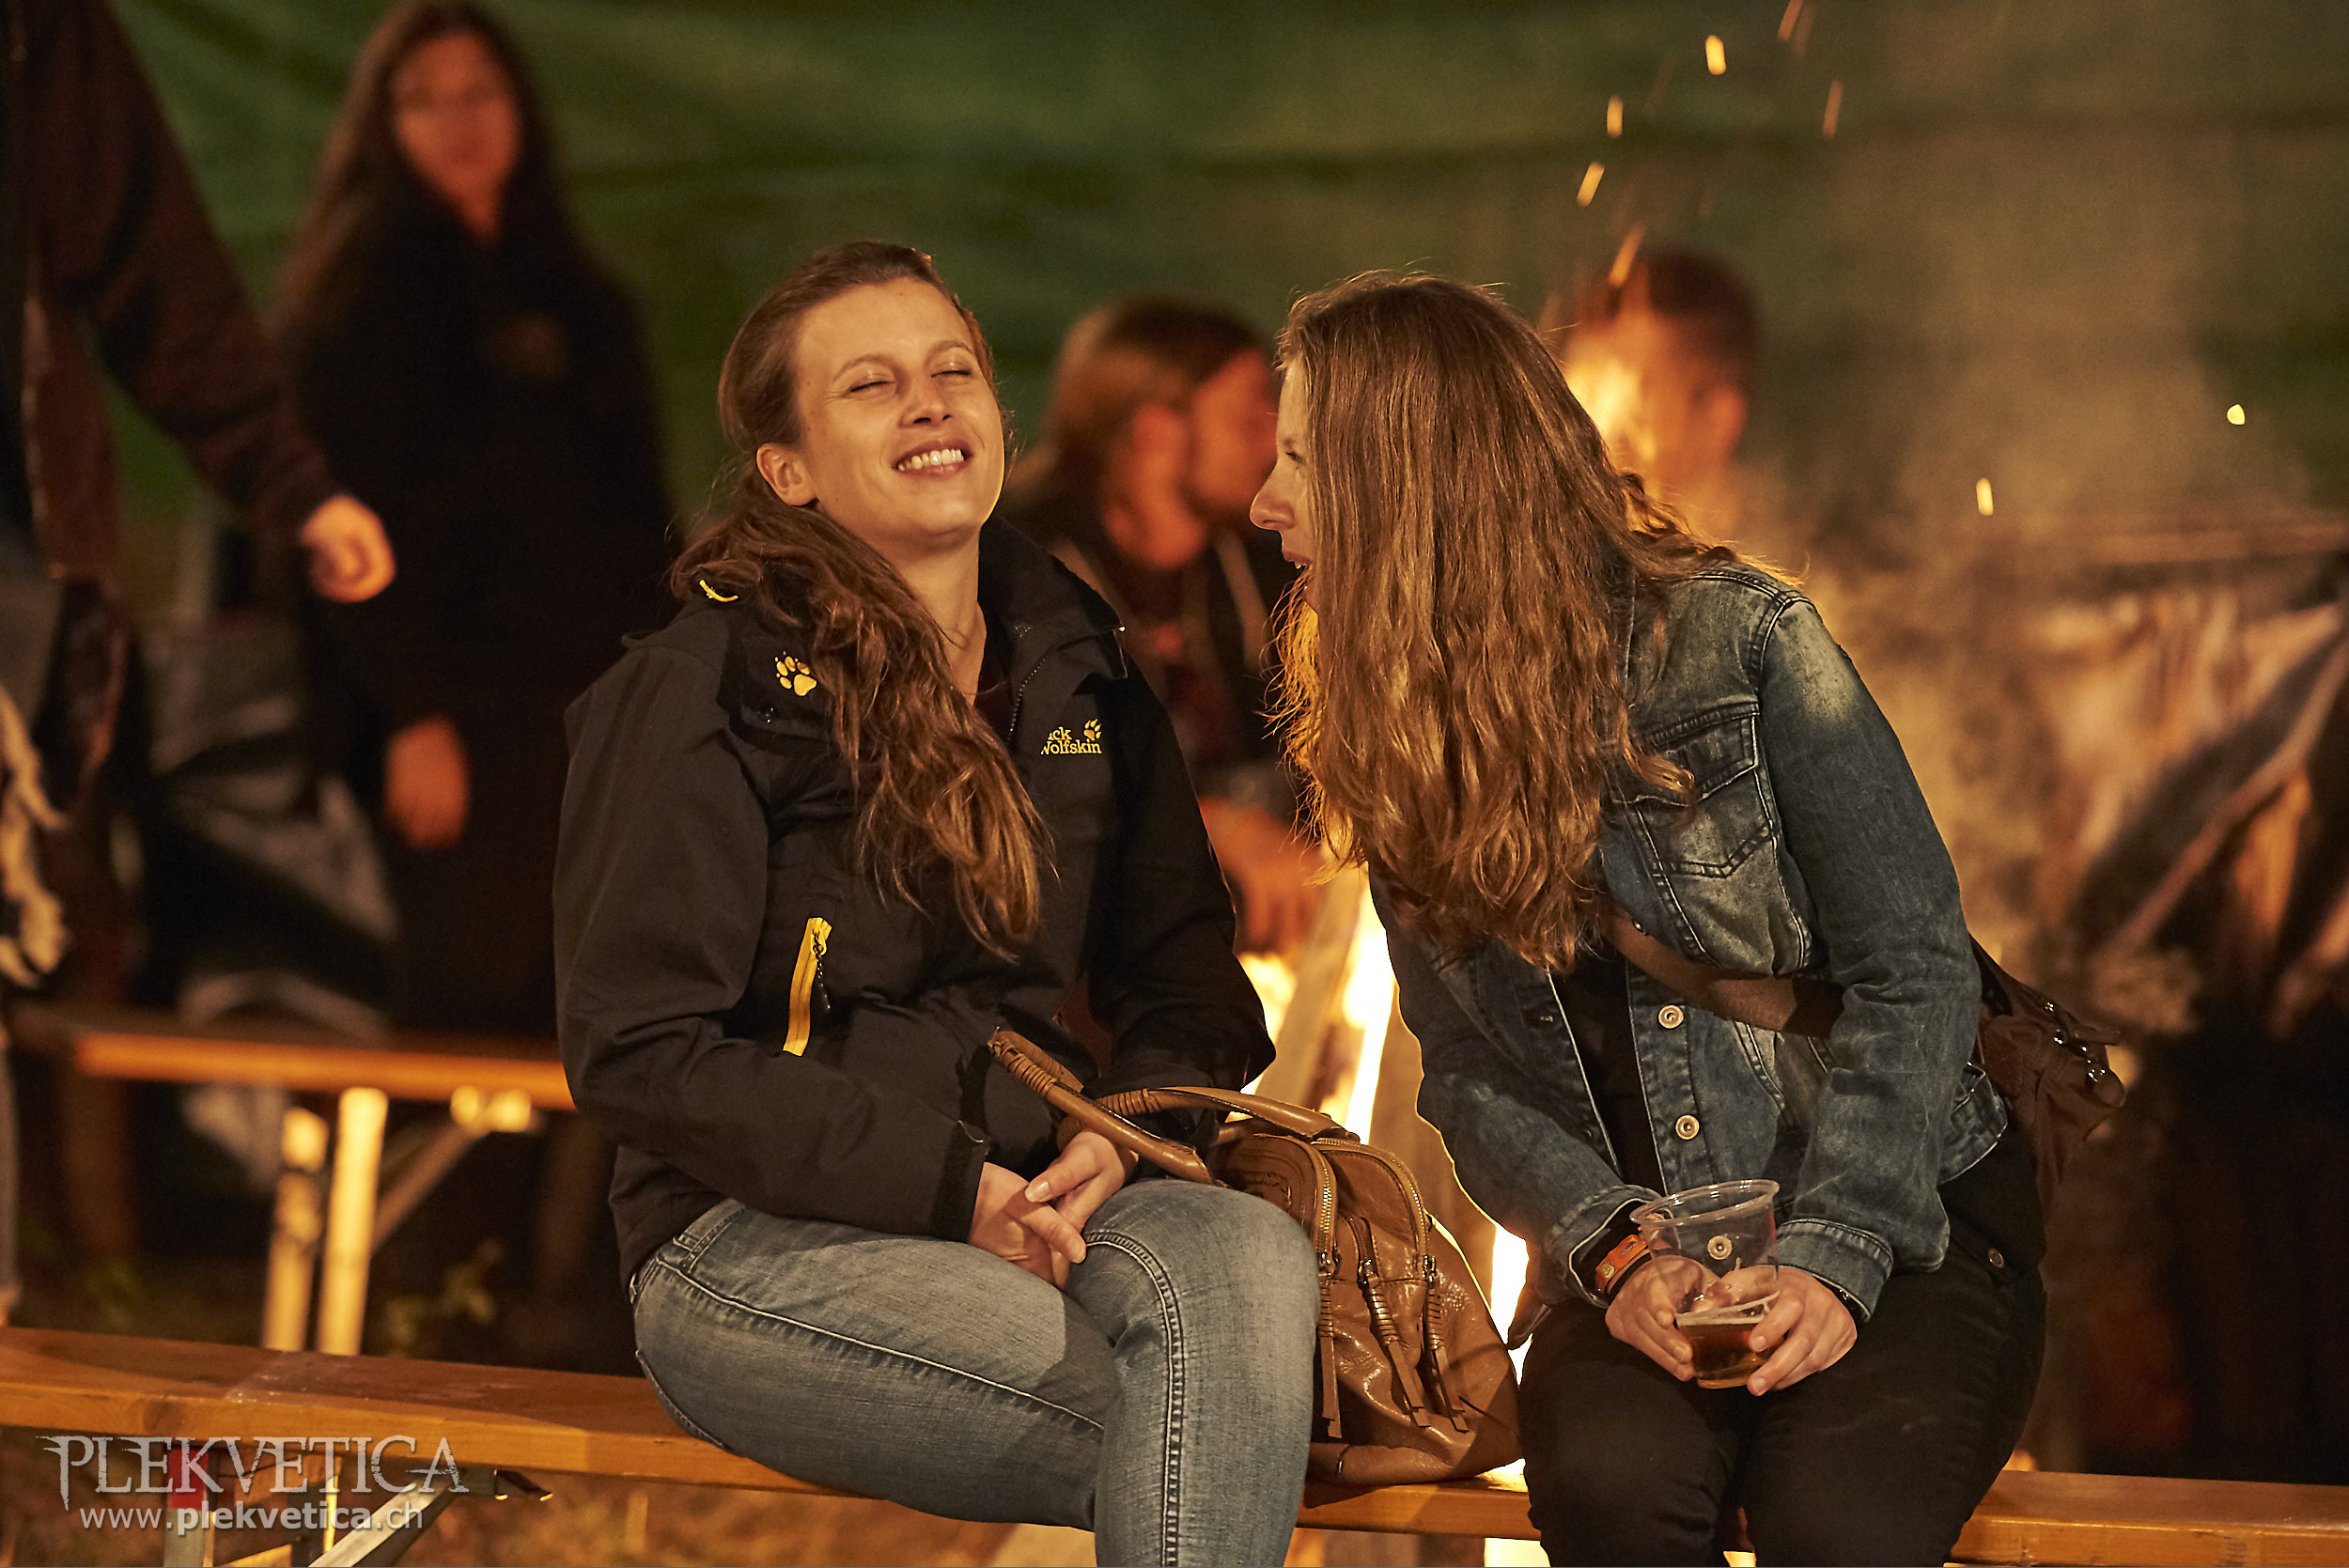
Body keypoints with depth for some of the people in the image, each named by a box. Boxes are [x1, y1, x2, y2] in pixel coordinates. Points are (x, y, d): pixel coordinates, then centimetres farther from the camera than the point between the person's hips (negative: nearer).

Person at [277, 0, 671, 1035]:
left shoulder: (563, 291, 18)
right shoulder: (365, 275, -2)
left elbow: (632, 514, 19)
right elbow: (359, 512, -10)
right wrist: (411, 714, -18)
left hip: (572, 707, 7)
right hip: (451, 716, -6)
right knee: (459, 1013, -11)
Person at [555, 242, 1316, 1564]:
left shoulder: (1074, 665, 15)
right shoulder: (705, 691, -4)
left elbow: (1187, 968, 19)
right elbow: (639, 1053, -8)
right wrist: (945, 1187, -16)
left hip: (1034, 1197, 5)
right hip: (759, 1241, -5)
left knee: (1250, 1252, -32)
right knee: (1212, 1440, -31)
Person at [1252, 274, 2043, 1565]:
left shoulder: (1740, 639, -7)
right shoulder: (1391, 745, 7)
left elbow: (1913, 971, -9)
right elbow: (1469, 1076, 5)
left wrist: (1832, 1258, -20)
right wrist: (1612, 1250, -15)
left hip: (1898, 1215, -3)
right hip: (1631, 1252, 3)